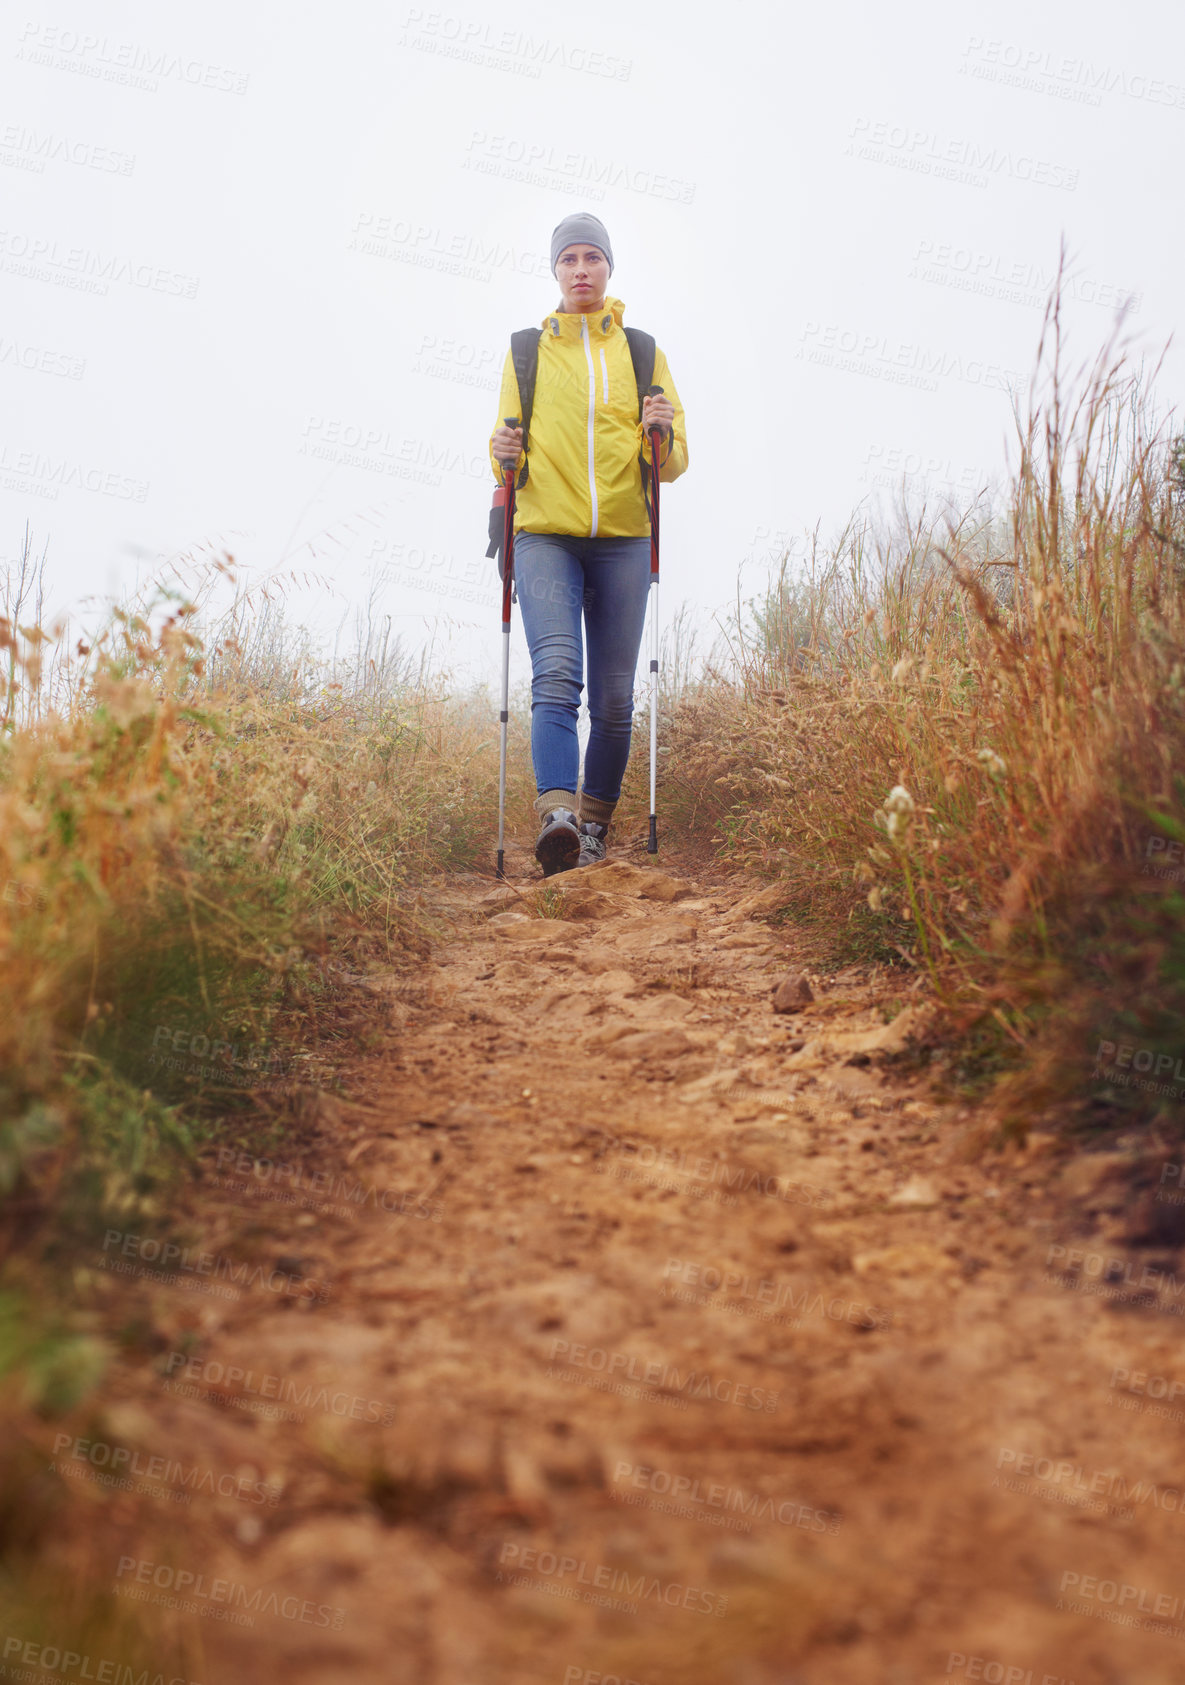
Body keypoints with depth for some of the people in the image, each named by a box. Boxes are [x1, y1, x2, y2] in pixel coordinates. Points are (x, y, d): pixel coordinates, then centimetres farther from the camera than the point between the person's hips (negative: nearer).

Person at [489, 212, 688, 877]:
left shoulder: (643, 353, 15)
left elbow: (674, 463, 11)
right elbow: (511, 456, 19)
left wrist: (662, 434, -10)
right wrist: (503, 456, -4)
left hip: (623, 539, 1)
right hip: (546, 534, -1)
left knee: (614, 697, -1)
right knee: (556, 673, -21)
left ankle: (595, 828, 10)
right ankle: (558, 816, -31)